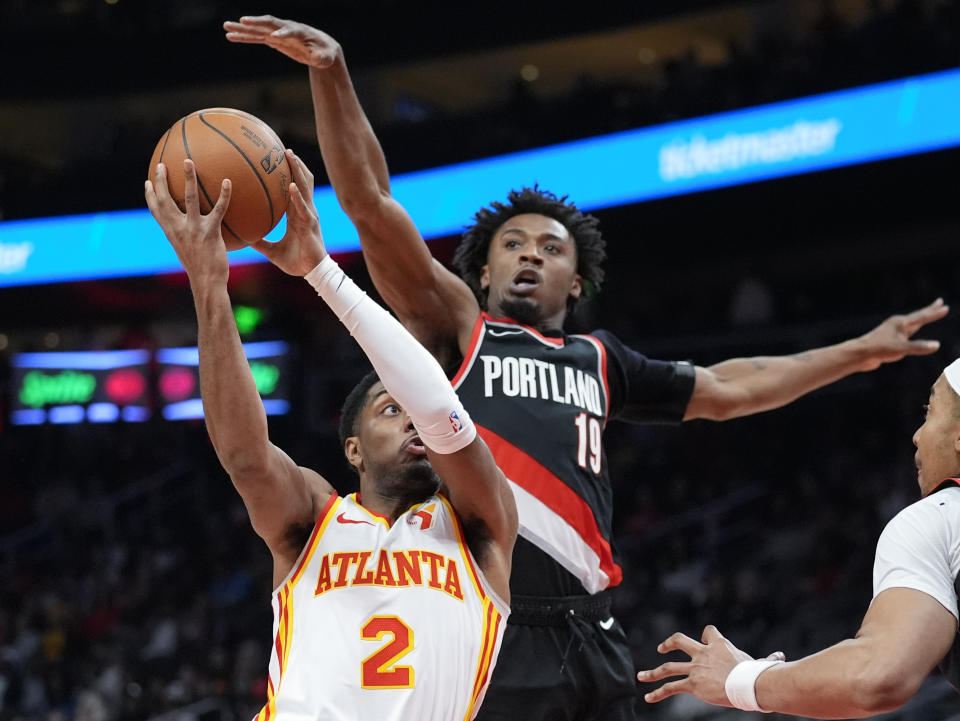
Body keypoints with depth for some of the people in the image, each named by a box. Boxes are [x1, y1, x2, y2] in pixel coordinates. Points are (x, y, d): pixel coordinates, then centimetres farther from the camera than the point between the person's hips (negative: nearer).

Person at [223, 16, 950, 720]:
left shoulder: (598, 361, 24)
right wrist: (331, 74, -10)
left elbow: (727, 388, 34)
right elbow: (370, 203, 1)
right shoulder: (456, 331, 11)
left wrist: (861, 351, 37)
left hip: (586, 639, 5)